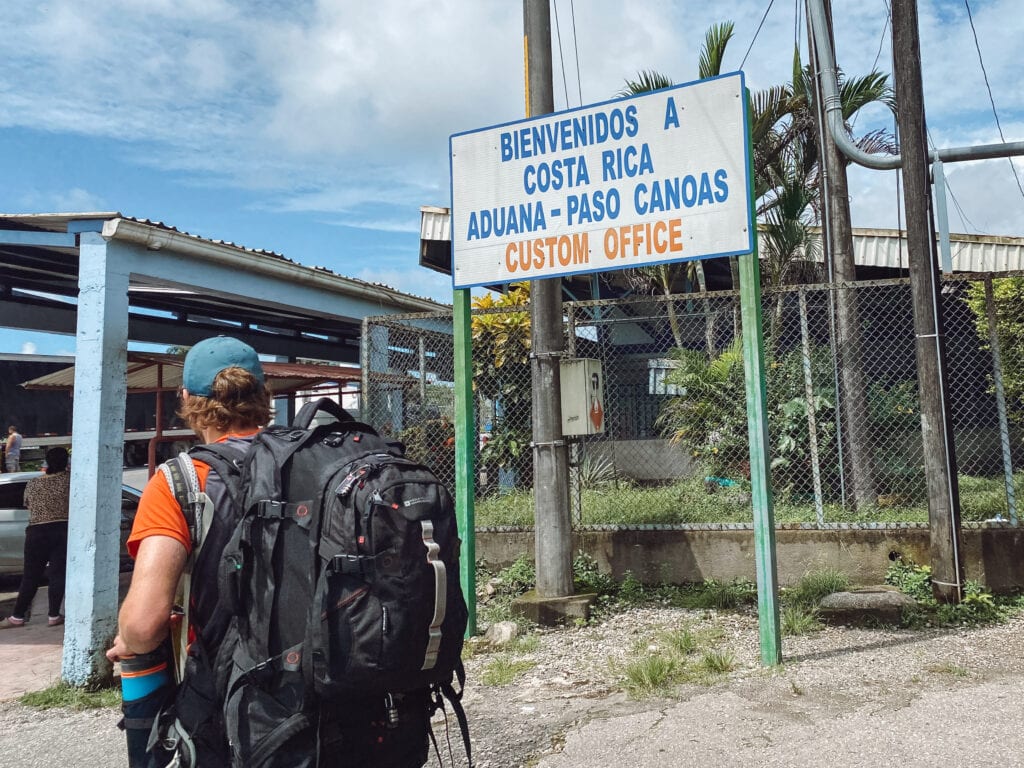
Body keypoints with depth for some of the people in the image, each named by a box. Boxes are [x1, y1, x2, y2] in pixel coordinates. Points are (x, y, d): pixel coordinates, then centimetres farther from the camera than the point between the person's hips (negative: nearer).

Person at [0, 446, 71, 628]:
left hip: (37, 533, 2)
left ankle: (18, 616, 16)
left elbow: (28, 504, 16)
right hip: (63, 531, -2)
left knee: (30, 576, 10)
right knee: (58, 574, 4)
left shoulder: (32, 483, 4)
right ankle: (53, 616, 8)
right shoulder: (68, 479, -5)